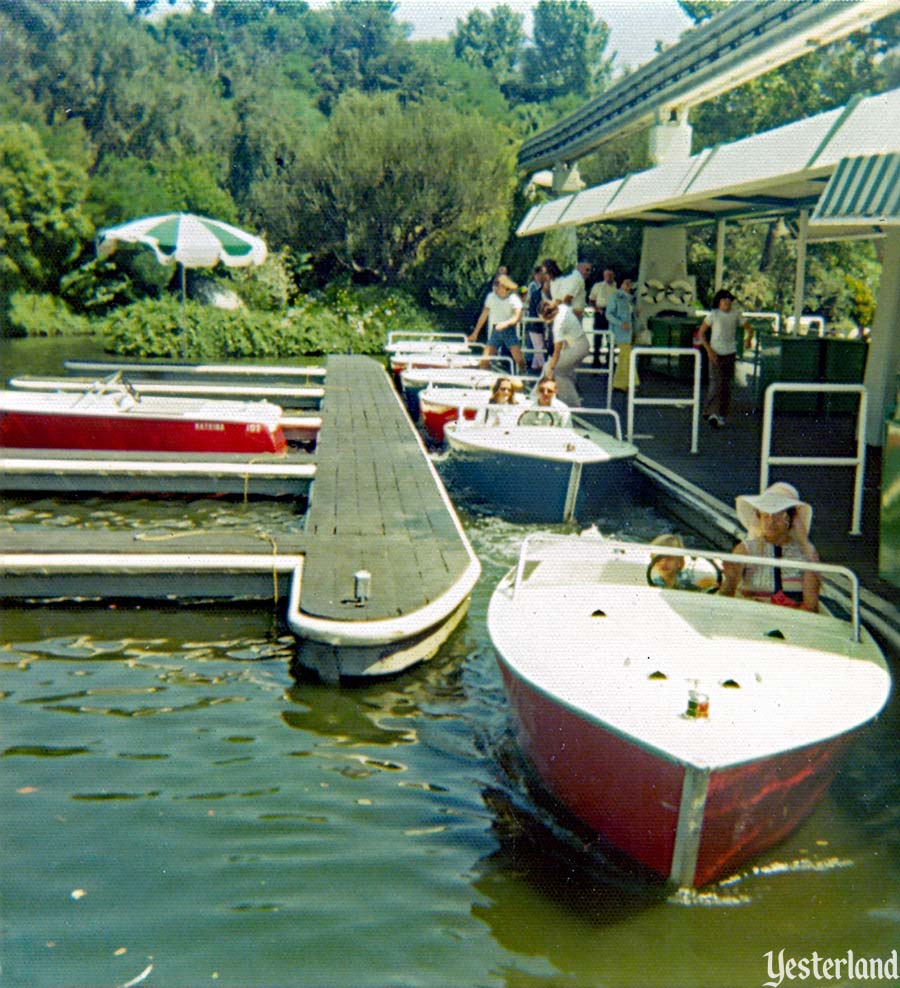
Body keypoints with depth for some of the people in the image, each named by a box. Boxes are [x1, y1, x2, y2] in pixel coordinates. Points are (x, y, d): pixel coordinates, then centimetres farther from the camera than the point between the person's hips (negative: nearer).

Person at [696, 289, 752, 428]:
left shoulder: (736, 314, 5)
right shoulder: (713, 314, -3)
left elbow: (748, 328, 14)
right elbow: (701, 333, -1)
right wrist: (709, 350, -11)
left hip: (730, 354, 4)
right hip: (716, 354, -4)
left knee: (727, 386, 6)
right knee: (717, 383, -14)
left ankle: (722, 415, 14)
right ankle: (711, 412, -13)